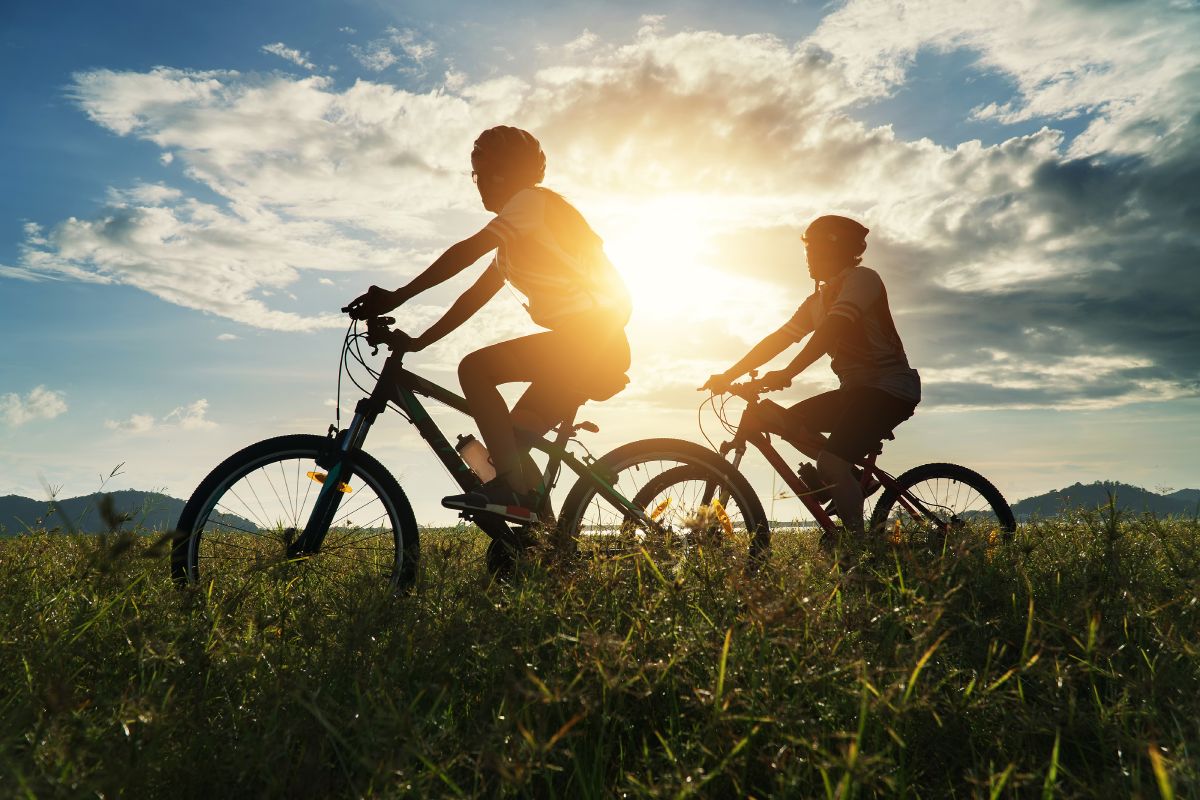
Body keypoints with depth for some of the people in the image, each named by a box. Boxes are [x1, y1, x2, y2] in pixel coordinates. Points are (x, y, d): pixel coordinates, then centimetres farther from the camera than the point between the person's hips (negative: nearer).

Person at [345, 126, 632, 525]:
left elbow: (467, 251, -16)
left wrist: (397, 296, -19)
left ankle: (512, 487, -18)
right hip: (603, 349, 10)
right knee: (515, 434, 8)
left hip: (589, 332, -10)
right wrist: (417, 342, 15)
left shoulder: (533, 200, -4)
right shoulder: (516, 240, 25)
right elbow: (474, 297, 20)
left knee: (474, 367, -17)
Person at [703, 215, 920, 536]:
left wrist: (787, 373, -35)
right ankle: (846, 473, 1)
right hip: (856, 389, 9)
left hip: (891, 387, -8)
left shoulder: (862, 278, -9)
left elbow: (832, 329, -25)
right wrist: (728, 375, 2)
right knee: (776, 419, -3)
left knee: (831, 462, -26)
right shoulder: (817, 300, 15)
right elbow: (777, 339, 10)